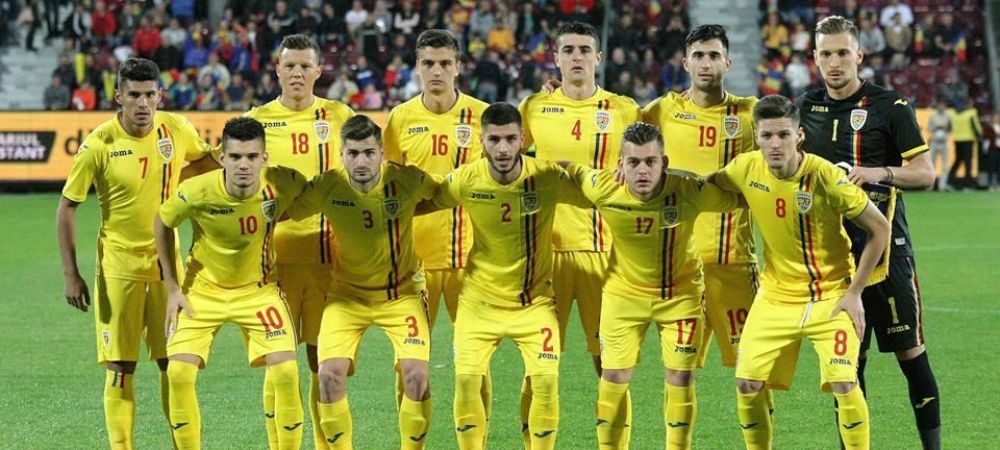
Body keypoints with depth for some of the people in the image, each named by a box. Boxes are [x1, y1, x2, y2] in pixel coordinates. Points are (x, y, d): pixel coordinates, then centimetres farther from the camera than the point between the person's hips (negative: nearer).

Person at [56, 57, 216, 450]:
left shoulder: (177, 130, -5)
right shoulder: (99, 145, -13)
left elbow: (204, 161, 19)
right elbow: (67, 206, -5)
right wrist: (71, 274, -8)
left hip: (166, 262, 3)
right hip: (118, 266, -3)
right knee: (120, 366, -1)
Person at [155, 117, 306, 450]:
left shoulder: (282, 184, -23)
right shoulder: (197, 192, -25)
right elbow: (162, 223, -4)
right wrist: (172, 288, -3)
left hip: (258, 289, 0)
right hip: (203, 289, 0)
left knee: (286, 371, -15)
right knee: (179, 371, -12)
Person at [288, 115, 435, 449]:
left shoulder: (407, 181, -18)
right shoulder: (327, 187, -17)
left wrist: (403, 210, -5)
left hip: (403, 292, -1)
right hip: (349, 293, 1)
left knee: (416, 375, -16)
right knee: (330, 374, -14)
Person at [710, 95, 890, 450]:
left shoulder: (825, 177, -21)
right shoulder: (746, 169, -10)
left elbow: (879, 229, -12)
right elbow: (706, 186, 14)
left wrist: (854, 293, -11)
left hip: (831, 297, -4)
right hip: (776, 296, 4)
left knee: (843, 383, -16)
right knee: (748, 384, -4)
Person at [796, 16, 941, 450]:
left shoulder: (890, 106, -3)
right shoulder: (806, 107, 9)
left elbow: (926, 173, -4)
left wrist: (882, 173, -20)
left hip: (885, 246, -4)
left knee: (910, 352, -2)